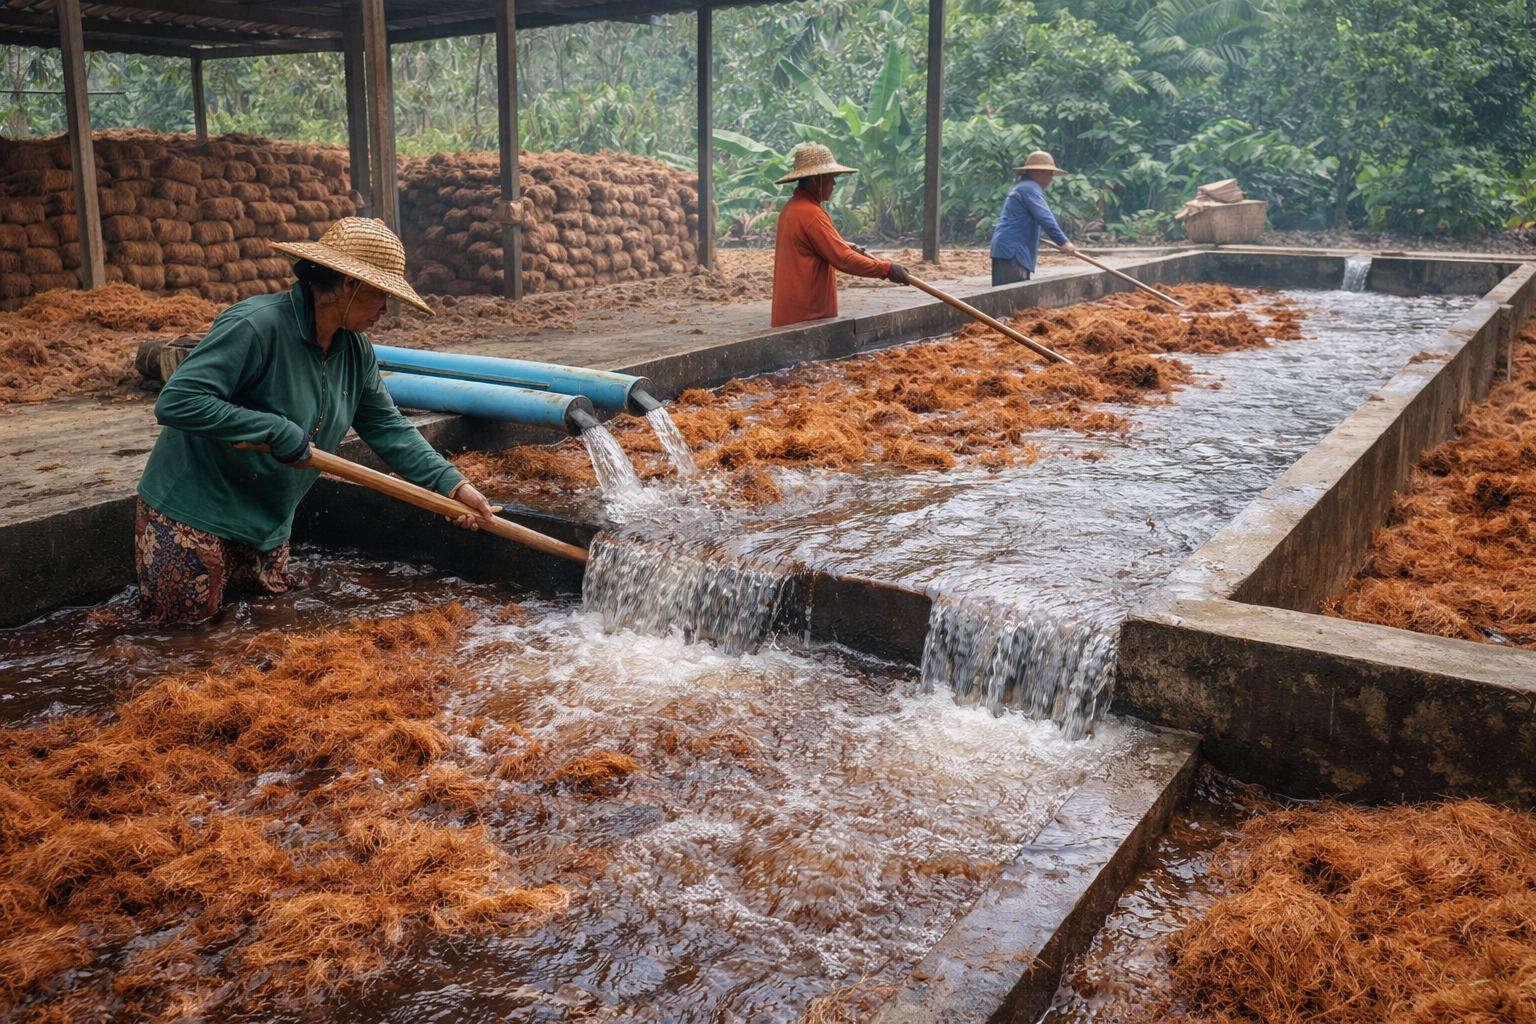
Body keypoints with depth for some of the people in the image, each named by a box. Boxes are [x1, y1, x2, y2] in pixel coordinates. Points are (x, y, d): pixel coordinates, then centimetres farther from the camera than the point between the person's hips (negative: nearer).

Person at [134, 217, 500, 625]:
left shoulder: (356, 350, -3)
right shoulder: (255, 325, -29)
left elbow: (388, 426, 1)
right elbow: (177, 402, -33)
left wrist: (452, 483, -10)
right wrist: (278, 431, -33)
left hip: (267, 514, 8)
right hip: (194, 504, -7)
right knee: (187, 616, 4)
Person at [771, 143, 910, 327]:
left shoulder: (792, 208, 13)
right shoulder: (810, 214, -17)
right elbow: (844, 260, -19)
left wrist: (845, 248, 23)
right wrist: (886, 269, -13)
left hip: (791, 311, 10)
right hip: (805, 314, -10)